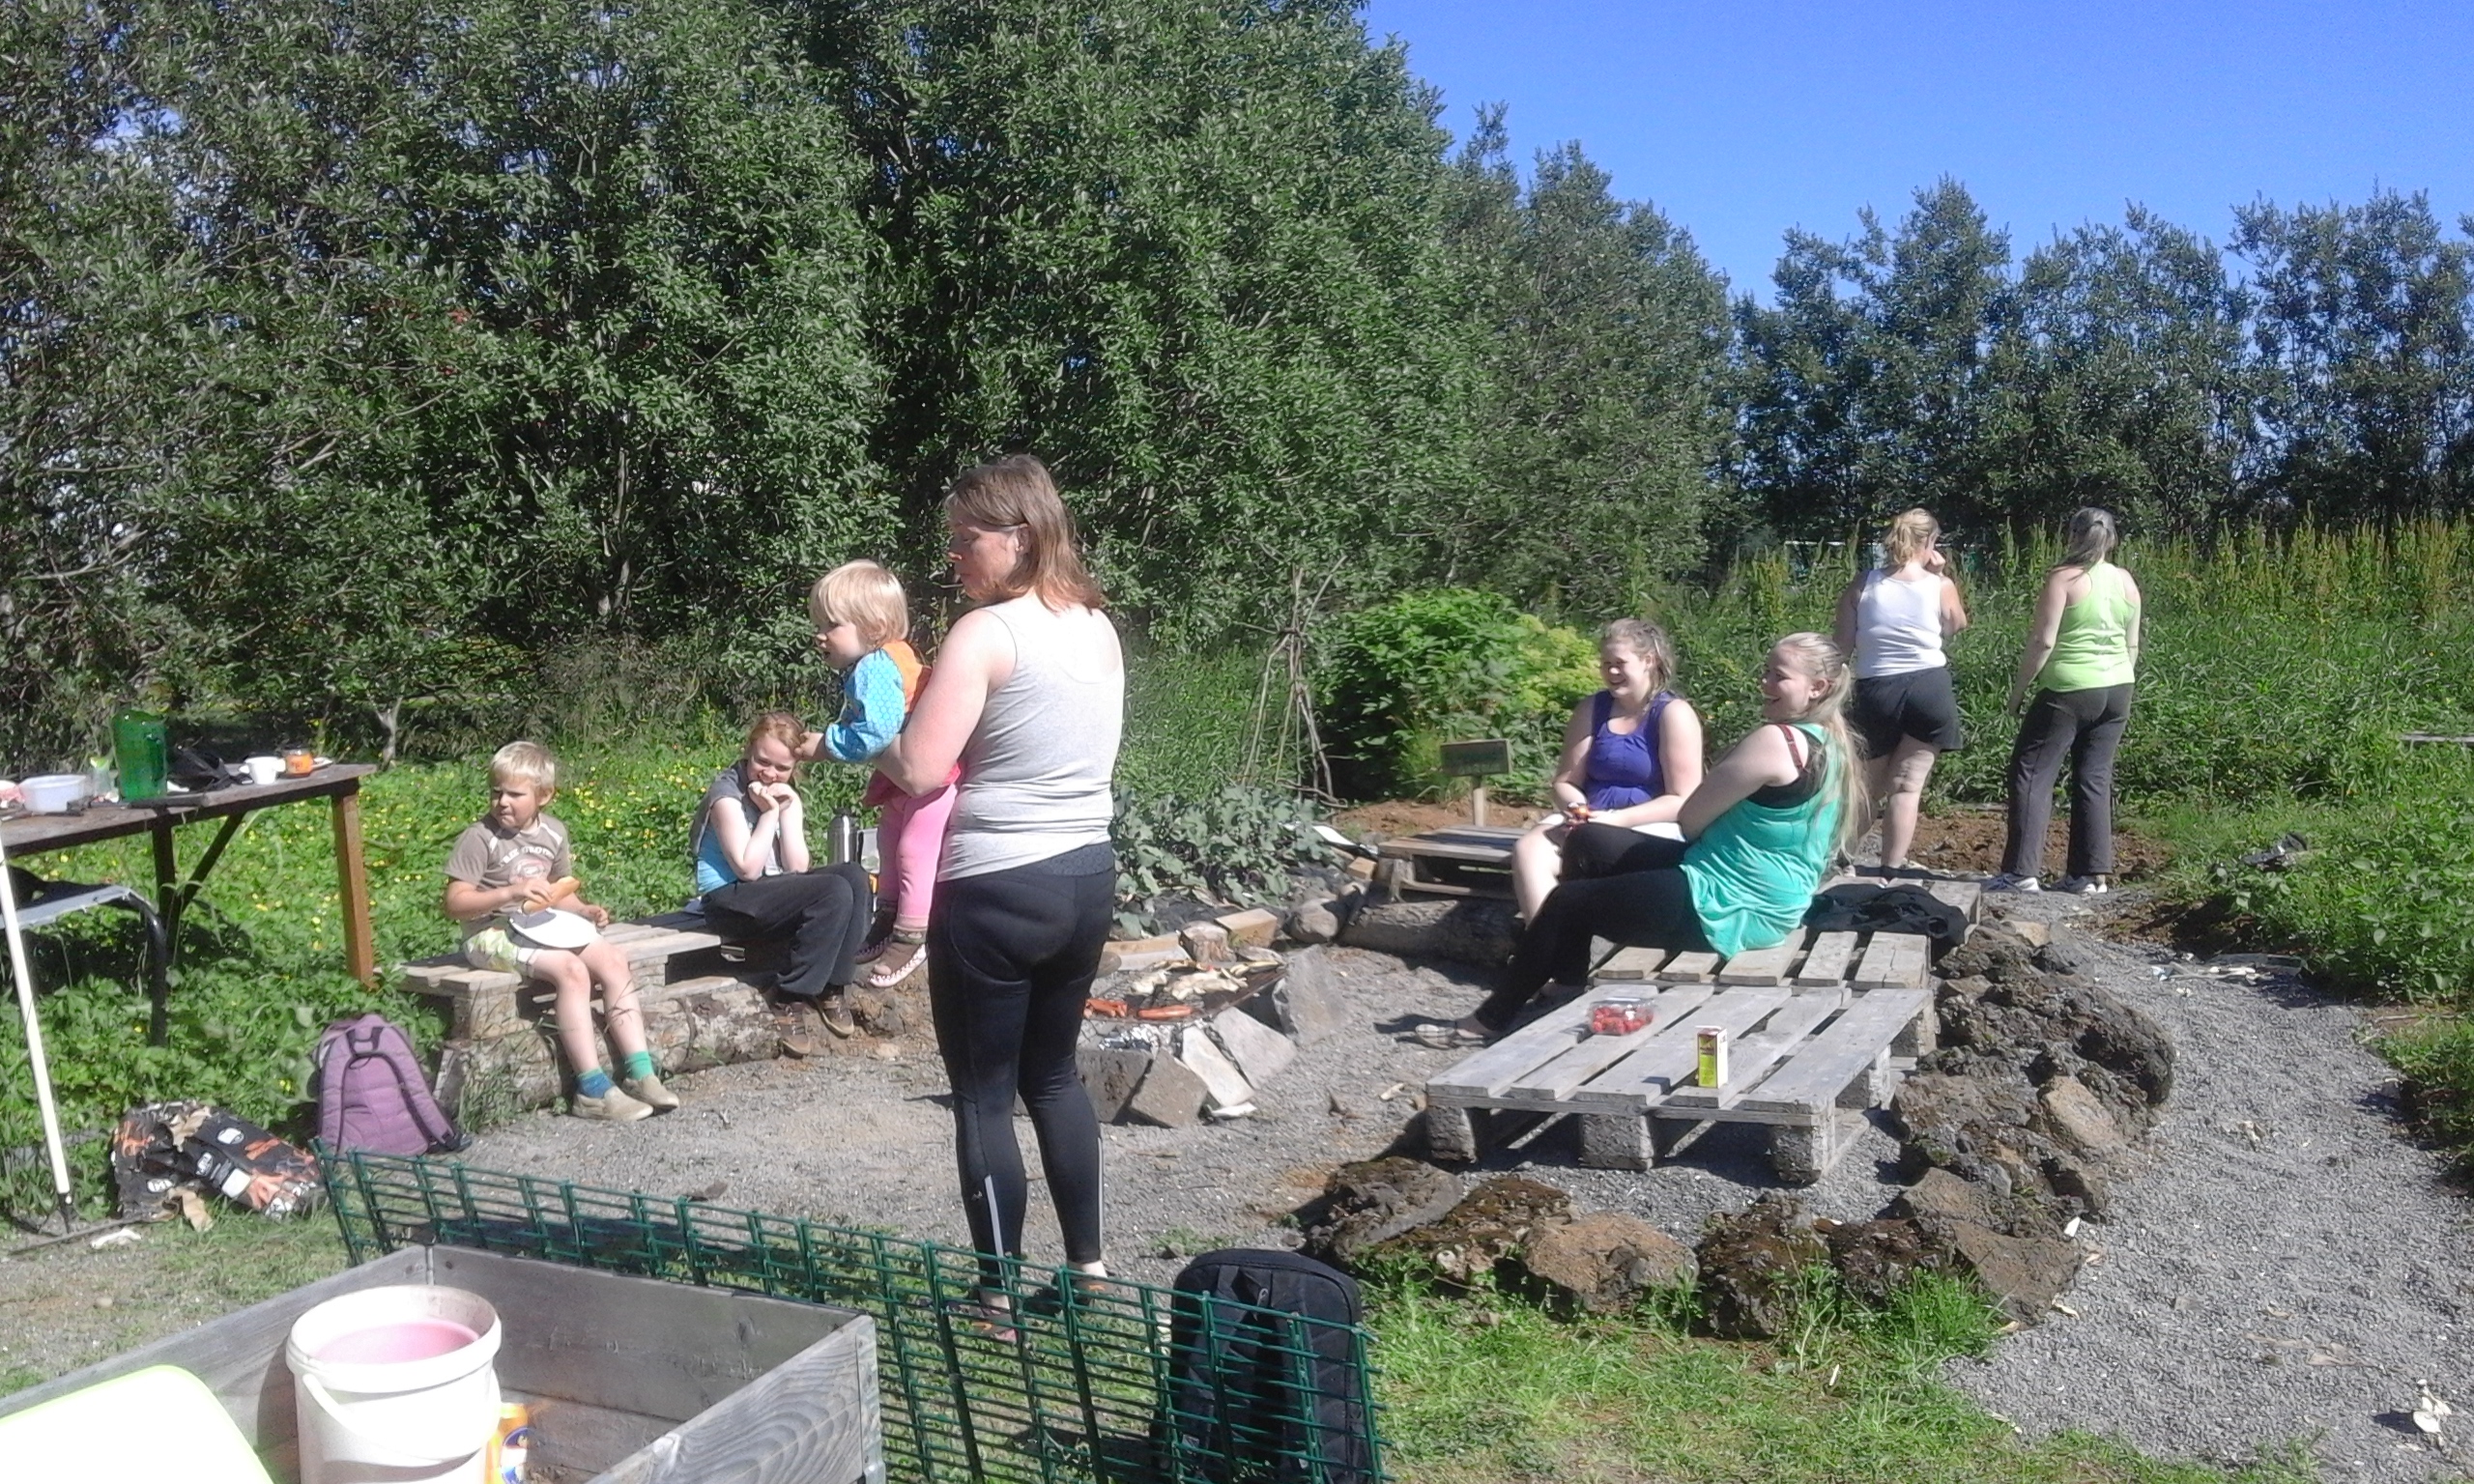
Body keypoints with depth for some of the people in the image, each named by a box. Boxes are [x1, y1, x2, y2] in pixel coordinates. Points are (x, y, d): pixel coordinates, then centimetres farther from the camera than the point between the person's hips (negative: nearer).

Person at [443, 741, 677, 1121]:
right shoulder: (479, 838, -11)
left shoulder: (554, 833, 9)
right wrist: (511, 892, -26)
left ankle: (640, 1073, -12)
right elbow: (453, 903, -15)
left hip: (541, 927, 7)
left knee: (614, 961, -12)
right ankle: (592, 1090, -28)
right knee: (571, 969, -29)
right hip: (493, 933, -7)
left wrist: (585, 910, 1)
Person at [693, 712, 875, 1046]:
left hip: (776, 891, 8)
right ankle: (795, 1000, -17)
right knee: (835, 891, -26)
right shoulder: (727, 793, -11)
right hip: (730, 901, -7)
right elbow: (748, 869, -18)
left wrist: (788, 810, -10)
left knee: (855, 875, -15)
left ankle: (832, 989, -10)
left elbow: (797, 867, -2)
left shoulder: (786, 796, 10)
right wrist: (769, 813, -15)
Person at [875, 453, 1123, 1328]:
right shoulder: (1098, 627, 7)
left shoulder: (985, 634, -16)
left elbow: (919, 770, -19)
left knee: (983, 1095, 6)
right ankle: (1088, 1265, 30)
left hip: (996, 892, -7)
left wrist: (876, 749, 1)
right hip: (1087, 878, 8)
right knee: (1053, 1074, 22)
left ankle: (1001, 1298, 15)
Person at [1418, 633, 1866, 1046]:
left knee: (1564, 902, 2)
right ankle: (1566, 982, 24)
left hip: (1723, 909, -10)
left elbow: (1689, 819, -15)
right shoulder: (1832, 747, 8)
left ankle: (1492, 1020, 16)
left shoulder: (1776, 741, -22)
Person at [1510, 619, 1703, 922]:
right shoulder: (1592, 710, 11)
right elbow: (1564, 782, 13)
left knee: (1589, 846, -36)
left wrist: (1618, 820, -20)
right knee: (1527, 849, -24)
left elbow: (1682, 801, -10)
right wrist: (1577, 808, -11)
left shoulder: (1674, 714, -3)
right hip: (1591, 823, 5)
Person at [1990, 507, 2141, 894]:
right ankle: (2094, 873, 11)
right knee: (2095, 777, 11)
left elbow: (2042, 641, -14)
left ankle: (2022, 871, -8)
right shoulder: (2126, 582, 9)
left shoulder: (2064, 578, -10)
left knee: (2032, 772, -2)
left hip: (2068, 691, -7)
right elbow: (2132, 646, 14)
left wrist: (2018, 690, -6)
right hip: (2117, 689, 7)